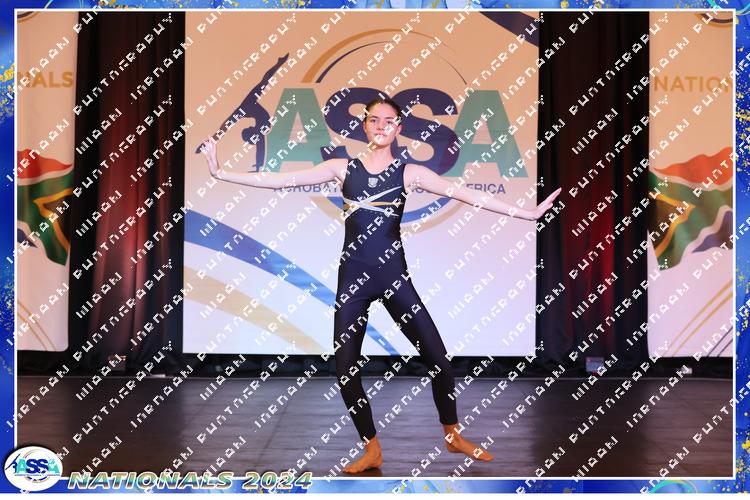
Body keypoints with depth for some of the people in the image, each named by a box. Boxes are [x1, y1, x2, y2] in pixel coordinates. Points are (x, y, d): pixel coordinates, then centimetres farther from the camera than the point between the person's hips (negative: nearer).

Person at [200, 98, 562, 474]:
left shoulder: (410, 172, 1)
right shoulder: (343, 168, 3)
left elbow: (465, 194, -3)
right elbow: (281, 180, 1)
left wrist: (527, 213, -8)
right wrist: (220, 172, -3)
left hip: (394, 275, -1)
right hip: (353, 277, 1)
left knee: (437, 357, -2)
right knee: (345, 368, 0)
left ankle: (453, 435, 22)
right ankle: (372, 450, 18)